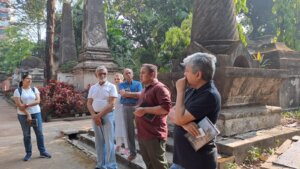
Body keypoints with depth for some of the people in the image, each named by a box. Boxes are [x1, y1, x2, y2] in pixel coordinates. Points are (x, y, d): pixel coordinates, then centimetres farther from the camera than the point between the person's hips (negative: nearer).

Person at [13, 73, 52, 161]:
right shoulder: (18, 91, -2)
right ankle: (28, 153, 19)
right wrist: (28, 114, -16)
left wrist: (27, 105, -19)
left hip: (36, 113, 2)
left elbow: (37, 101, -5)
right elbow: (19, 105, -10)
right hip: (23, 115, -2)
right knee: (26, 135, 6)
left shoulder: (34, 89, 6)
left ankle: (42, 152, 13)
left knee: (39, 133, 4)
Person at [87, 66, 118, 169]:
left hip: (107, 115, -5)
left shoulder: (111, 87, -4)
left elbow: (111, 104, -12)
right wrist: (94, 116, -8)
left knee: (109, 142, -1)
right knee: (99, 142, 12)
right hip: (95, 116, 5)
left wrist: (100, 115, -13)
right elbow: (89, 103, 7)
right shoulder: (92, 88, 11)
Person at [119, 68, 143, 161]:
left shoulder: (138, 83, 6)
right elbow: (123, 94, -11)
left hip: (137, 107, -1)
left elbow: (140, 95, -8)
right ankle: (132, 152, 18)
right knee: (129, 130, 6)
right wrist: (134, 94, -7)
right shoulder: (122, 84, 8)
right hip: (127, 108, 1)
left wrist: (127, 94, -8)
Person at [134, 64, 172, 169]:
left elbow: (166, 108, -27)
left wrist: (145, 110, -22)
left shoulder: (160, 88, -14)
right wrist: (139, 111, 14)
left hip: (154, 135, -10)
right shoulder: (146, 89, 17)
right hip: (142, 134, 10)